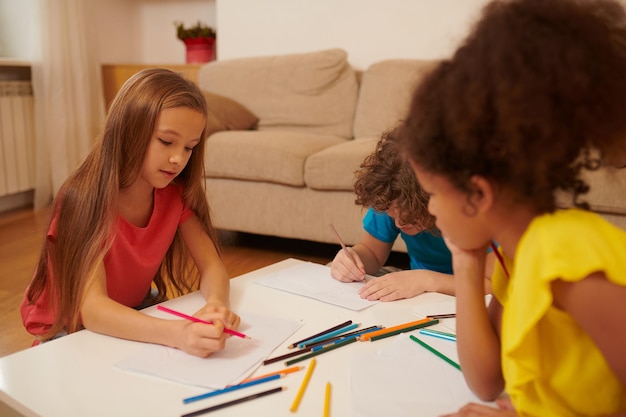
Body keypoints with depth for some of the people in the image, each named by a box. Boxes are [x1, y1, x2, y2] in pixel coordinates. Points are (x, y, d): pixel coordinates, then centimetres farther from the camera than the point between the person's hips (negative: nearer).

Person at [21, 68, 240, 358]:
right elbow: (92, 309, -35)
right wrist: (176, 334, -52)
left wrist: (216, 303, -37)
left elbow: (212, 267, -13)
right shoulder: (85, 198, -26)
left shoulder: (175, 193, -10)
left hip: (137, 317, 6)